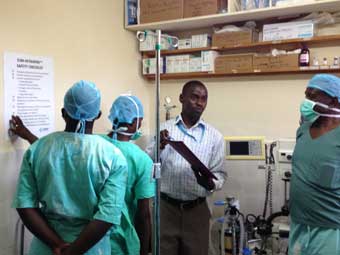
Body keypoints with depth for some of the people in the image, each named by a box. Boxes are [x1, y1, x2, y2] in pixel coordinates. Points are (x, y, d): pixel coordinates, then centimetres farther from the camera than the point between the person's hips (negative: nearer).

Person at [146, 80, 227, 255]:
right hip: (165, 207, 0)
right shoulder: (163, 129, 3)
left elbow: (220, 174, 2)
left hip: (196, 210, 1)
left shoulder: (214, 136, 3)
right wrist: (159, 146, -19)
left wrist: (210, 183, -20)